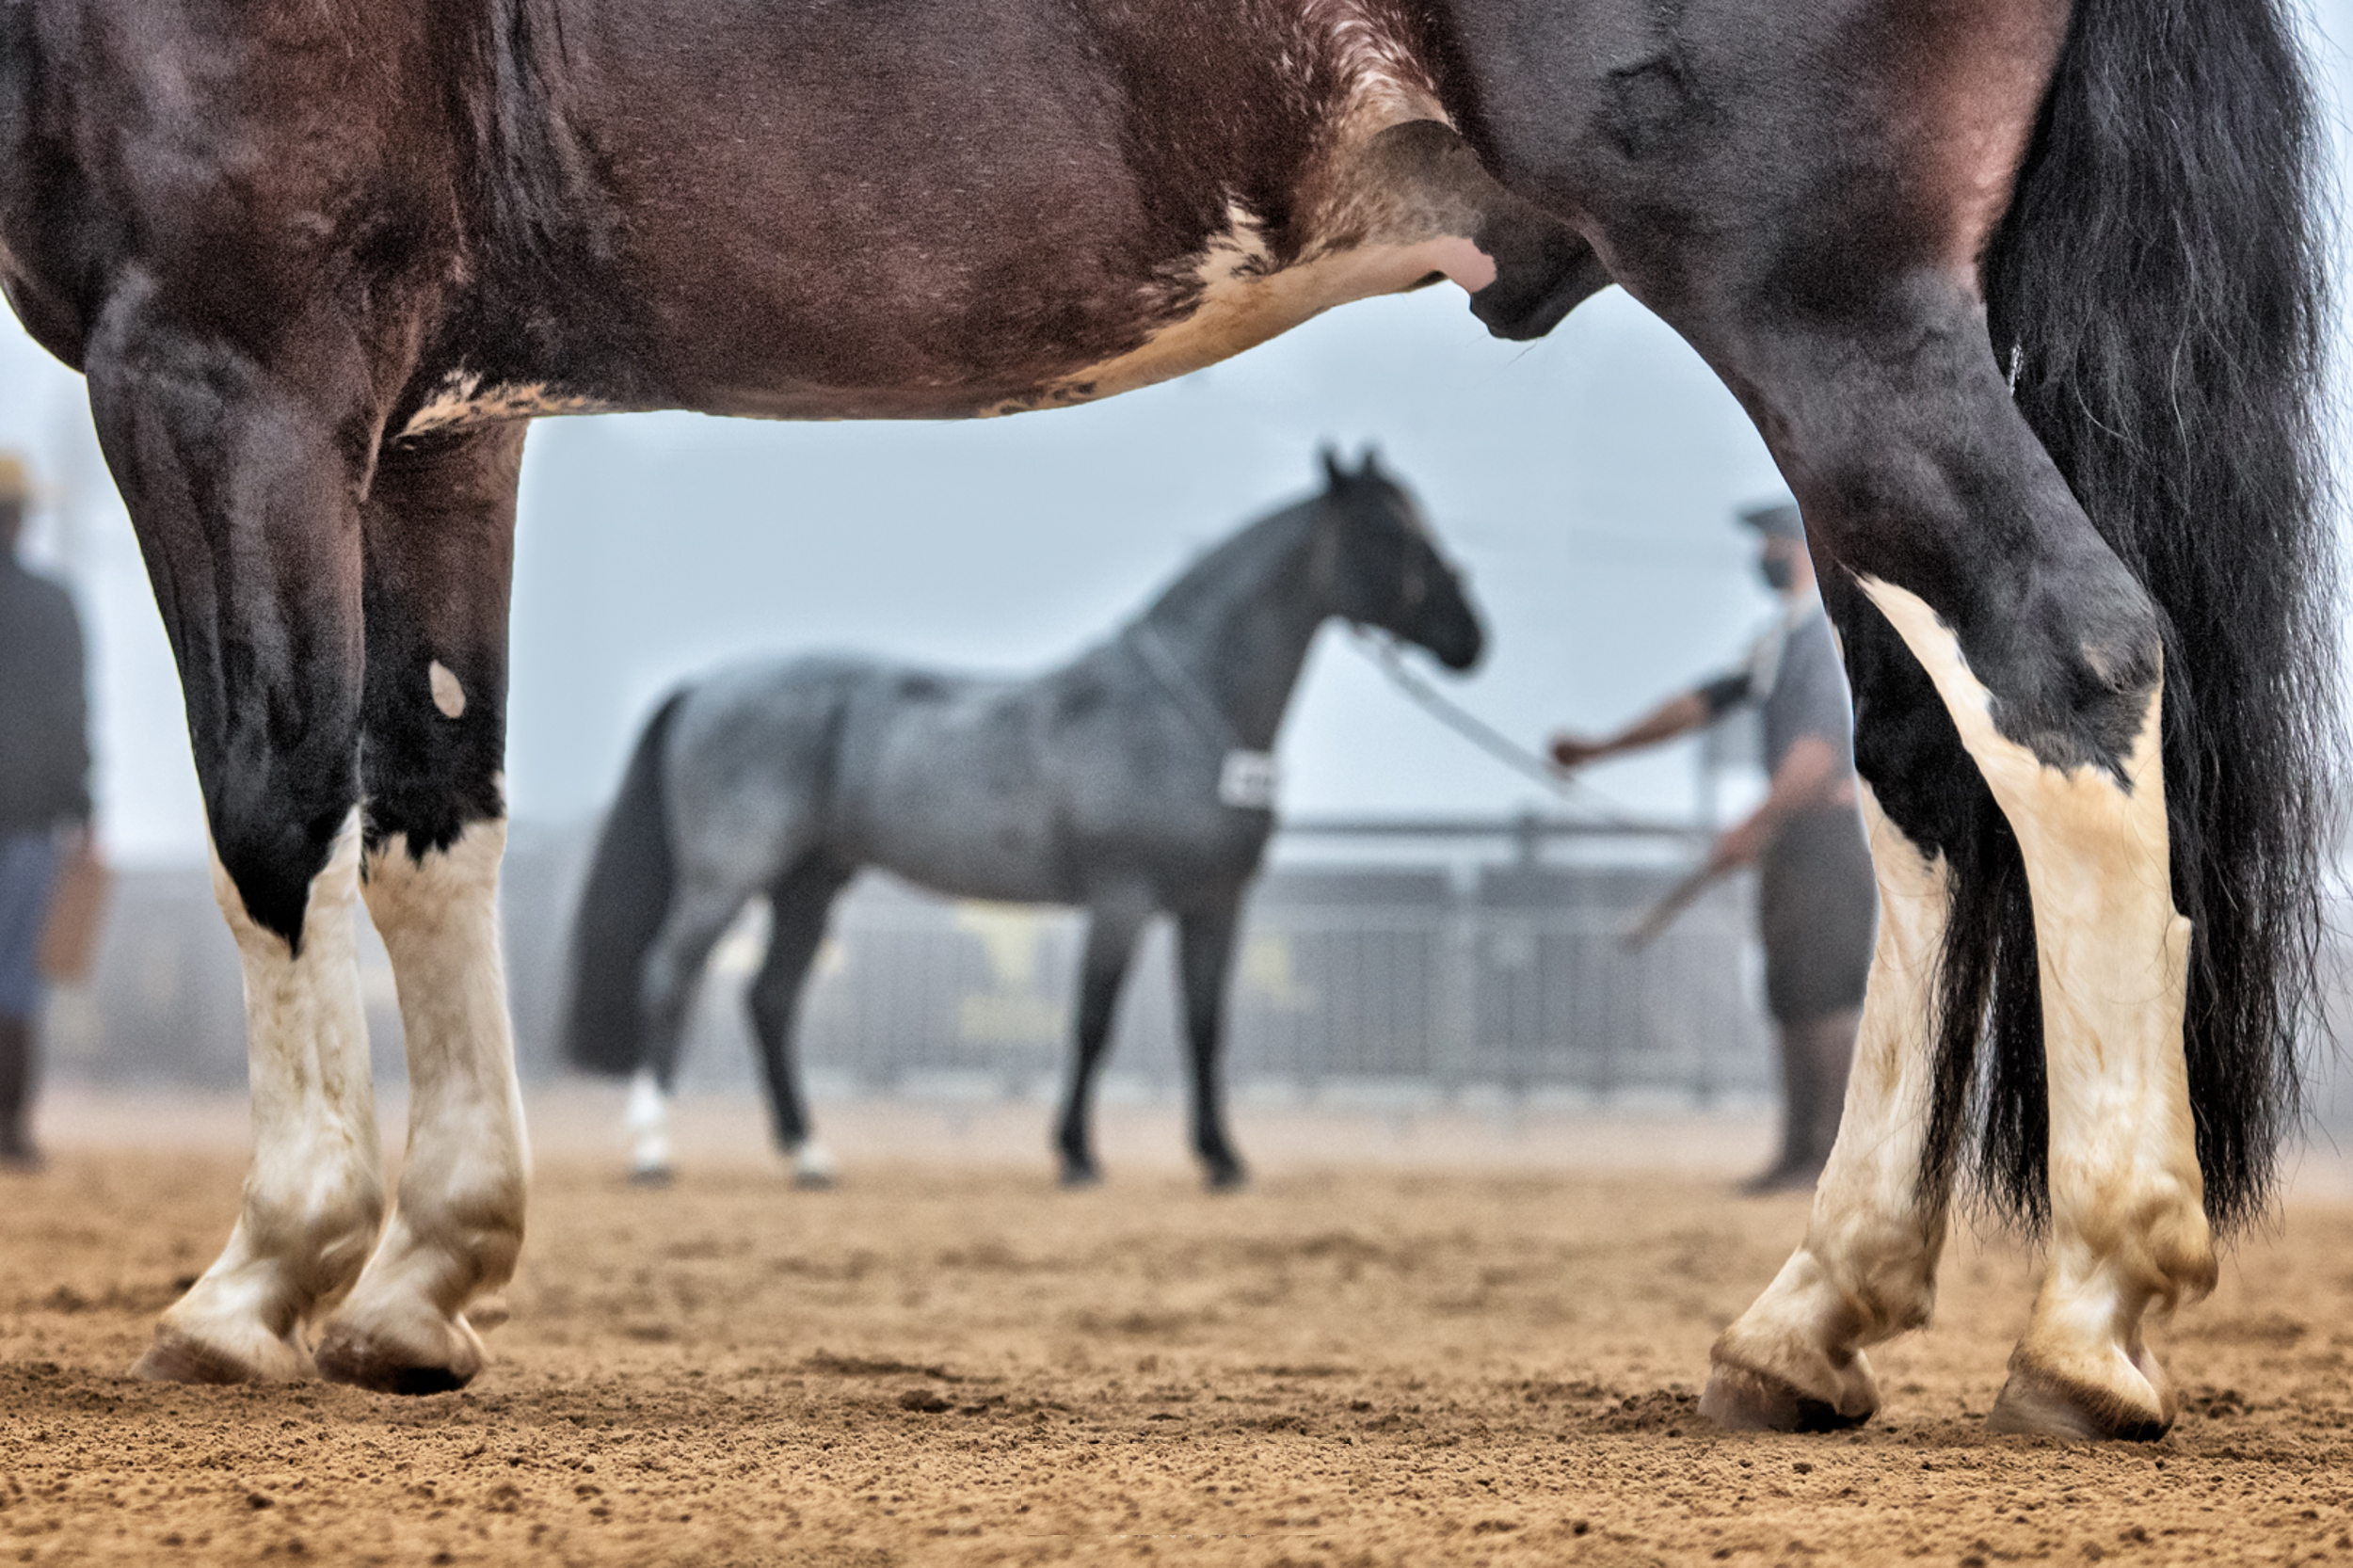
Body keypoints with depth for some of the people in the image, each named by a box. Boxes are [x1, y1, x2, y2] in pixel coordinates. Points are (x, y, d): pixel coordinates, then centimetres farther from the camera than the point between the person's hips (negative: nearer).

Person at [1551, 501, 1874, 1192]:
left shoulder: (1835, 628, -11)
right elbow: (1706, 701, 24)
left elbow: (1823, 742, -21)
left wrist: (1758, 825, -27)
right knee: (1788, 998, 8)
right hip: (1791, 832, 10)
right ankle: (1798, 1151, 10)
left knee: (1825, 991, -12)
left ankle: (1834, 1152, -13)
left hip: (1831, 823, -10)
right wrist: (1601, 749, 24)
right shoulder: (1781, 637, 19)